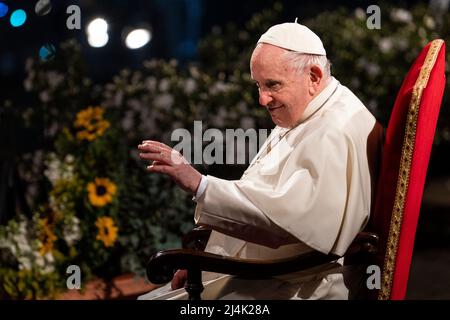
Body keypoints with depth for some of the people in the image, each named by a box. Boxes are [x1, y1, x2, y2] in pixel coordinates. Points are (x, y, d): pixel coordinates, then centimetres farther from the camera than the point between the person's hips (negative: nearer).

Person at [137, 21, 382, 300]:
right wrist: (206, 258, 10)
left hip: (299, 289, -10)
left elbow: (284, 212, -31)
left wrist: (198, 184, -29)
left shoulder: (336, 134, -21)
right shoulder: (297, 118, 12)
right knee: (151, 297, 10)